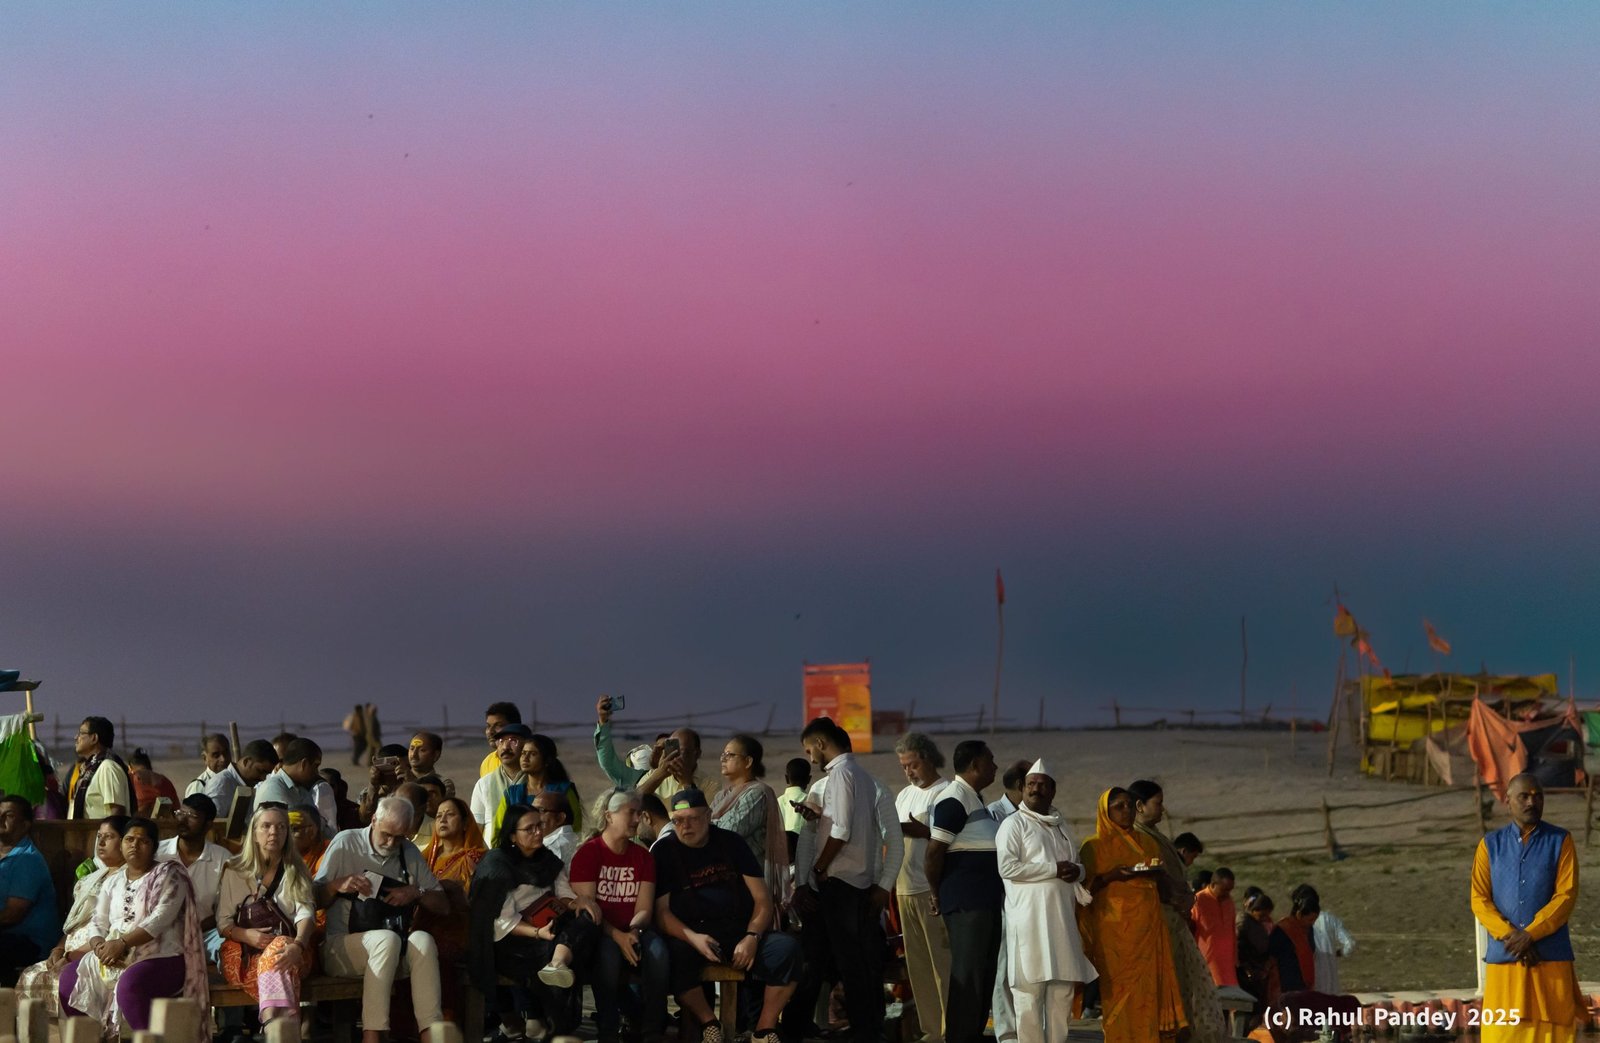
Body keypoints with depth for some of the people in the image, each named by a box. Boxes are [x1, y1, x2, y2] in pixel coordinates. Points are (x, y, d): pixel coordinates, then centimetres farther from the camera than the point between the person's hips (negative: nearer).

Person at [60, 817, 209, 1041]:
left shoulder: (168, 875, -4)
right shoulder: (113, 881, 17)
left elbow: (160, 919, -16)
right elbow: (99, 923, 12)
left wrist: (123, 943, -23)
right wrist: (100, 945, -11)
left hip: (160, 958, -7)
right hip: (114, 958, 7)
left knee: (129, 985, -35)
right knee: (70, 977, -2)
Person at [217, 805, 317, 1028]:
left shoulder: (296, 871, 15)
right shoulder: (234, 871, 16)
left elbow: (306, 913, -3)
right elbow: (223, 923, 11)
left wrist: (297, 945, -25)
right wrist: (247, 935, -13)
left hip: (288, 950, 0)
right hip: (243, 954, 0)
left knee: (279, 948, -39)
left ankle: (271, 1025, -61)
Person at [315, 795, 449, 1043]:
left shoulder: (410, 853, 11)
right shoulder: (346, 843, 0)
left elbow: (443, 906, 12)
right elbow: (315, 900, 1)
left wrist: (416, 892, -6)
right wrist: (337, 885, -19)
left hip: (396, 955, 4)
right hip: (341, 946, -3)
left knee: (422, 939, -29)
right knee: (386, 939, -35)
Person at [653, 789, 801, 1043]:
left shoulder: (731, 843, 9)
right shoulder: (663, 851, 3)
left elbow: (763, 900, 5)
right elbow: (660, 911, -5)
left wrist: (752, 937, -14)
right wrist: (692, 937, -23)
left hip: (741, 930, 2)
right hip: (691, 933, -2)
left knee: (786, 947, -24)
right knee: (675, 955, -37)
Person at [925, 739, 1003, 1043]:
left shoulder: (975, 799, 18)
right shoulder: (955, 800, -14)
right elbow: (934, 852, -18)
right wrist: (936, 893, -8)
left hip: (986, 901, 10)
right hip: (966, 902, -10)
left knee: (983, 973, 12)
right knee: (967, 974, -8)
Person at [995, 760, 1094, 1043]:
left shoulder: (1059, 826, 21)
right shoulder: (1014, 824, 0)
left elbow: (1076, 864, 29)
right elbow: (1007, 867, -13)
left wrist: (1076, 871, 3)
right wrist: (1054, 869, -12)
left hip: (1062, 918, 7)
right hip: (1030, 919, -7)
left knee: (1063, 989, 4)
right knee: (1030, 991, -7)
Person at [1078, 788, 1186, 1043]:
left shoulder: (1145, 843, 19)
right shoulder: (1094, 846, 5)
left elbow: (1161, 881, 23)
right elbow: (1085, 886, -1)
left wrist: (1152, 872, 2)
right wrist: (1112, 875, -16)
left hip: (1146, 925, 4)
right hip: (1114, 928, -4)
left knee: (1148, 986, -5)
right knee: (1120, 985, -12)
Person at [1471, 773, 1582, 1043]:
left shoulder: (1560, 841, 5)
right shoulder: (1490, 845, 9)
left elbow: (1566, 895, -4)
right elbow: (1479, 900, 3)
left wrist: (1530, 935, -14)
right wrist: (1511, 936, -12)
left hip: (1551, 958, -1)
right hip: (1504, 958, 1)